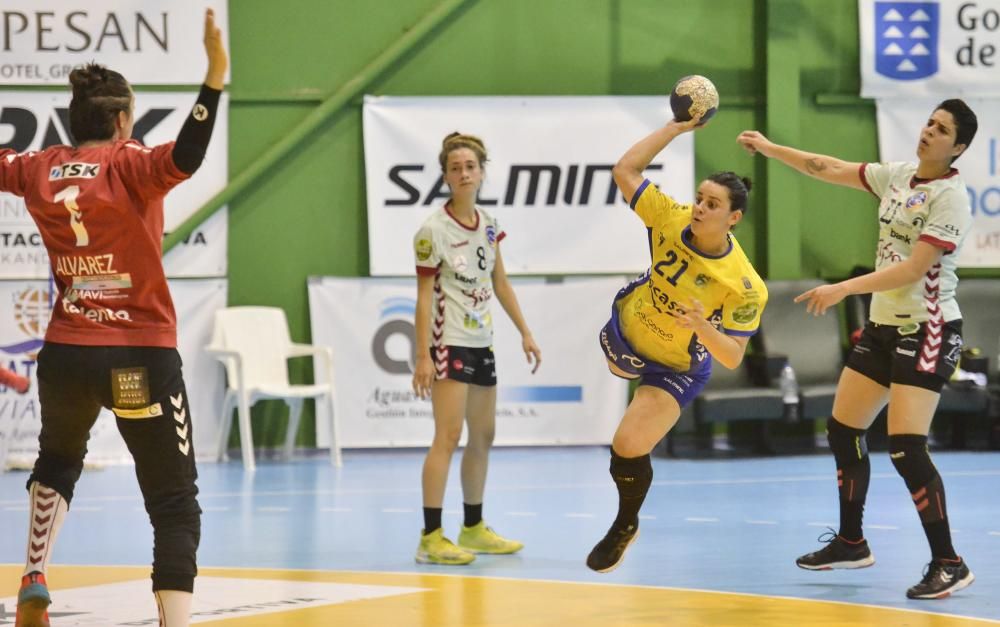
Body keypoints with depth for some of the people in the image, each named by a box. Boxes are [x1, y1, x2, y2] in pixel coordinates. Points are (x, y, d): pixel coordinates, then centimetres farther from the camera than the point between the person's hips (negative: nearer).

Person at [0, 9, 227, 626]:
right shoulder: (129, 165, -11)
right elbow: (184, 159, -32)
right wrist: (214, 79, -40)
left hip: (65, 352, 5)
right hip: (141, 354, -5)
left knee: (58, 462, 35)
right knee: (176, 504, -4)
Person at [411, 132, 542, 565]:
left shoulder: (488, 225, 7)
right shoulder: (433, 231, -13)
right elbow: (424, 296, -13)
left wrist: (525, 333, 15)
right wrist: (422, 357, -17)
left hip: (481, 342, 8)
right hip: (449, 344, -8)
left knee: (483, 436, 14)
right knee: (448, 436, -15)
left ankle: (474, 529, 27)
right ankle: (431, 538, -15)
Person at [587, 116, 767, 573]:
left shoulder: (745, 286, -32)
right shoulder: (672, 221, -24)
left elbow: (732, 357, -28)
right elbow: (625, 171, -19)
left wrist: (703, 328, -47)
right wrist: (676, 128, -22)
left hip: (676, 371, -5)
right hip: (623, 334, 5)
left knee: (628, 449, -15)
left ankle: (624, 528, 16)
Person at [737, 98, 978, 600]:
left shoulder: (950, 196, -15)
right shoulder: (898, 176, 7)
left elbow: (914, 267, -23)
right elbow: (831, 169, 17)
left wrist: (843, 289, -26)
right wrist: (770, 148, 15)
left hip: (927, 330, -8)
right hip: (883, 326, 8)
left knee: (906, 449, -17)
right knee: (842, 432, 11)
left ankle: (948, 563, -10)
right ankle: (850, 543, 27)